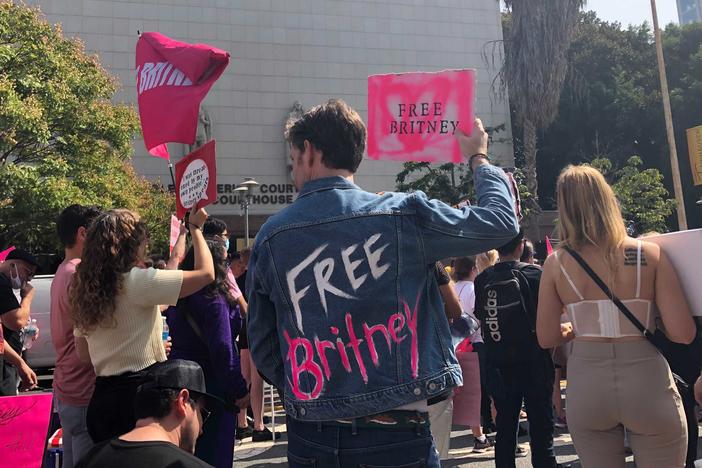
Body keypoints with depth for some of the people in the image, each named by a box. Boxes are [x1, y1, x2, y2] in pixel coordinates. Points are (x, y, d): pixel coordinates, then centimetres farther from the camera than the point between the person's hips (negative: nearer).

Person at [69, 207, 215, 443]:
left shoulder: (85, 290, 7)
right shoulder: (137, 282, -14)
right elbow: (206, 273, -13)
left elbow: (83, 354, 14)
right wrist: (195, 228, 2)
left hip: (101, 399, 7)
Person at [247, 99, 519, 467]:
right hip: (396, 436, -2)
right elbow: (501, 221, 2)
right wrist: (478, 158, 19)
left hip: (309, 438, 3)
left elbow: (262, 347, 4)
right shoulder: (401, 215, -10)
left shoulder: (270, 236, -2)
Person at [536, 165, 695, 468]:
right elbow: (683, 333, -8)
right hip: (648, 385, -1)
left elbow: (547, 338, 0)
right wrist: (647, 321, 11)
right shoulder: (650, 254, -6)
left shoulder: (556, 263, -4)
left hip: (586, 387, 1)